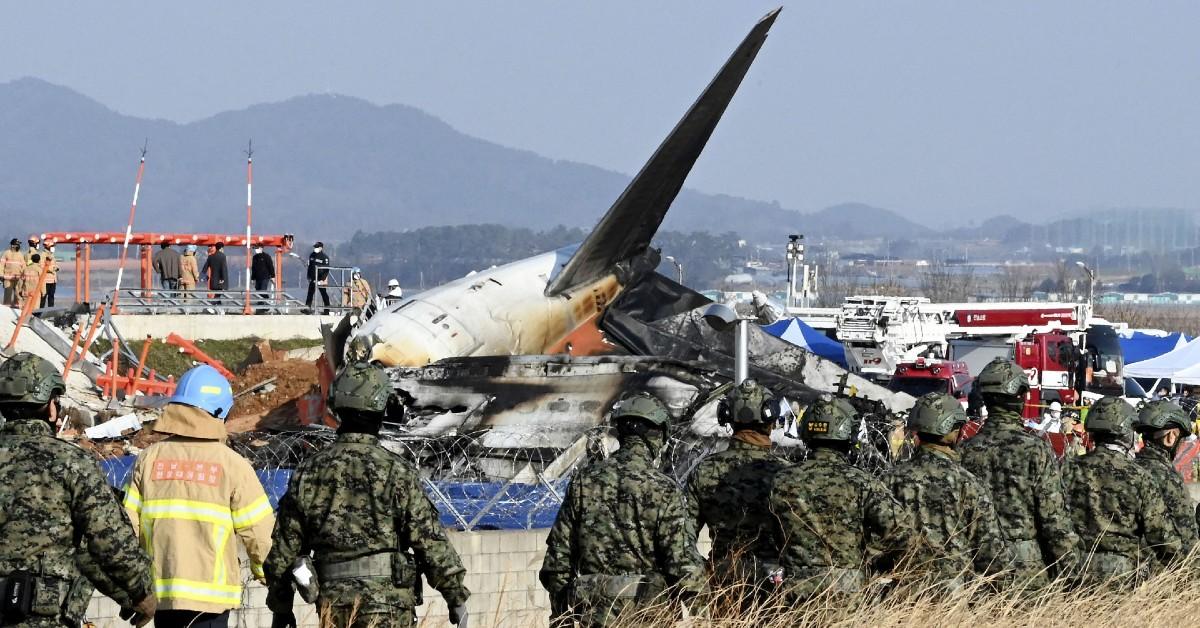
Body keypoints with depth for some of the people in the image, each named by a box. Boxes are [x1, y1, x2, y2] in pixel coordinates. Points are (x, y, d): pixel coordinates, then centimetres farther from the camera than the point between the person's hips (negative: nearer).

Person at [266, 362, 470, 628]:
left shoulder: (308, 474, 5)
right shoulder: (398, 473, -7)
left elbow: (284, 550, 9)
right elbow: (430, 541, -8)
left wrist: (280, 606, 19)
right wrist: (456, 596, 1)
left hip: (333, 604, 4)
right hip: (387, 605, -4)